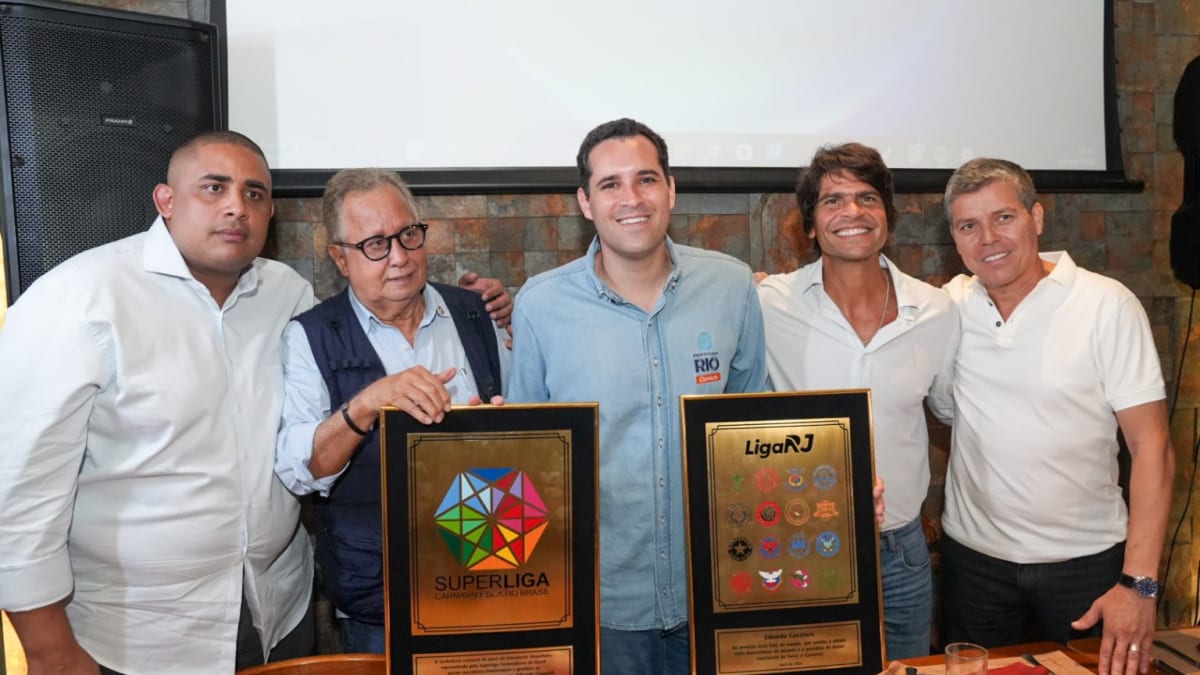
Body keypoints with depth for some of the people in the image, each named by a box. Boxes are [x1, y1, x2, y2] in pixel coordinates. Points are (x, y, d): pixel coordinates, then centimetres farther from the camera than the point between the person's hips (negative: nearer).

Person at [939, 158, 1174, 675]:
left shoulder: (1108, 306, -11)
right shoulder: (950, 305, -2)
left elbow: (1151, 447, -12)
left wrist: (1138, 583, -17)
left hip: (1087, 560, -2)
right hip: (974, 557, 3)